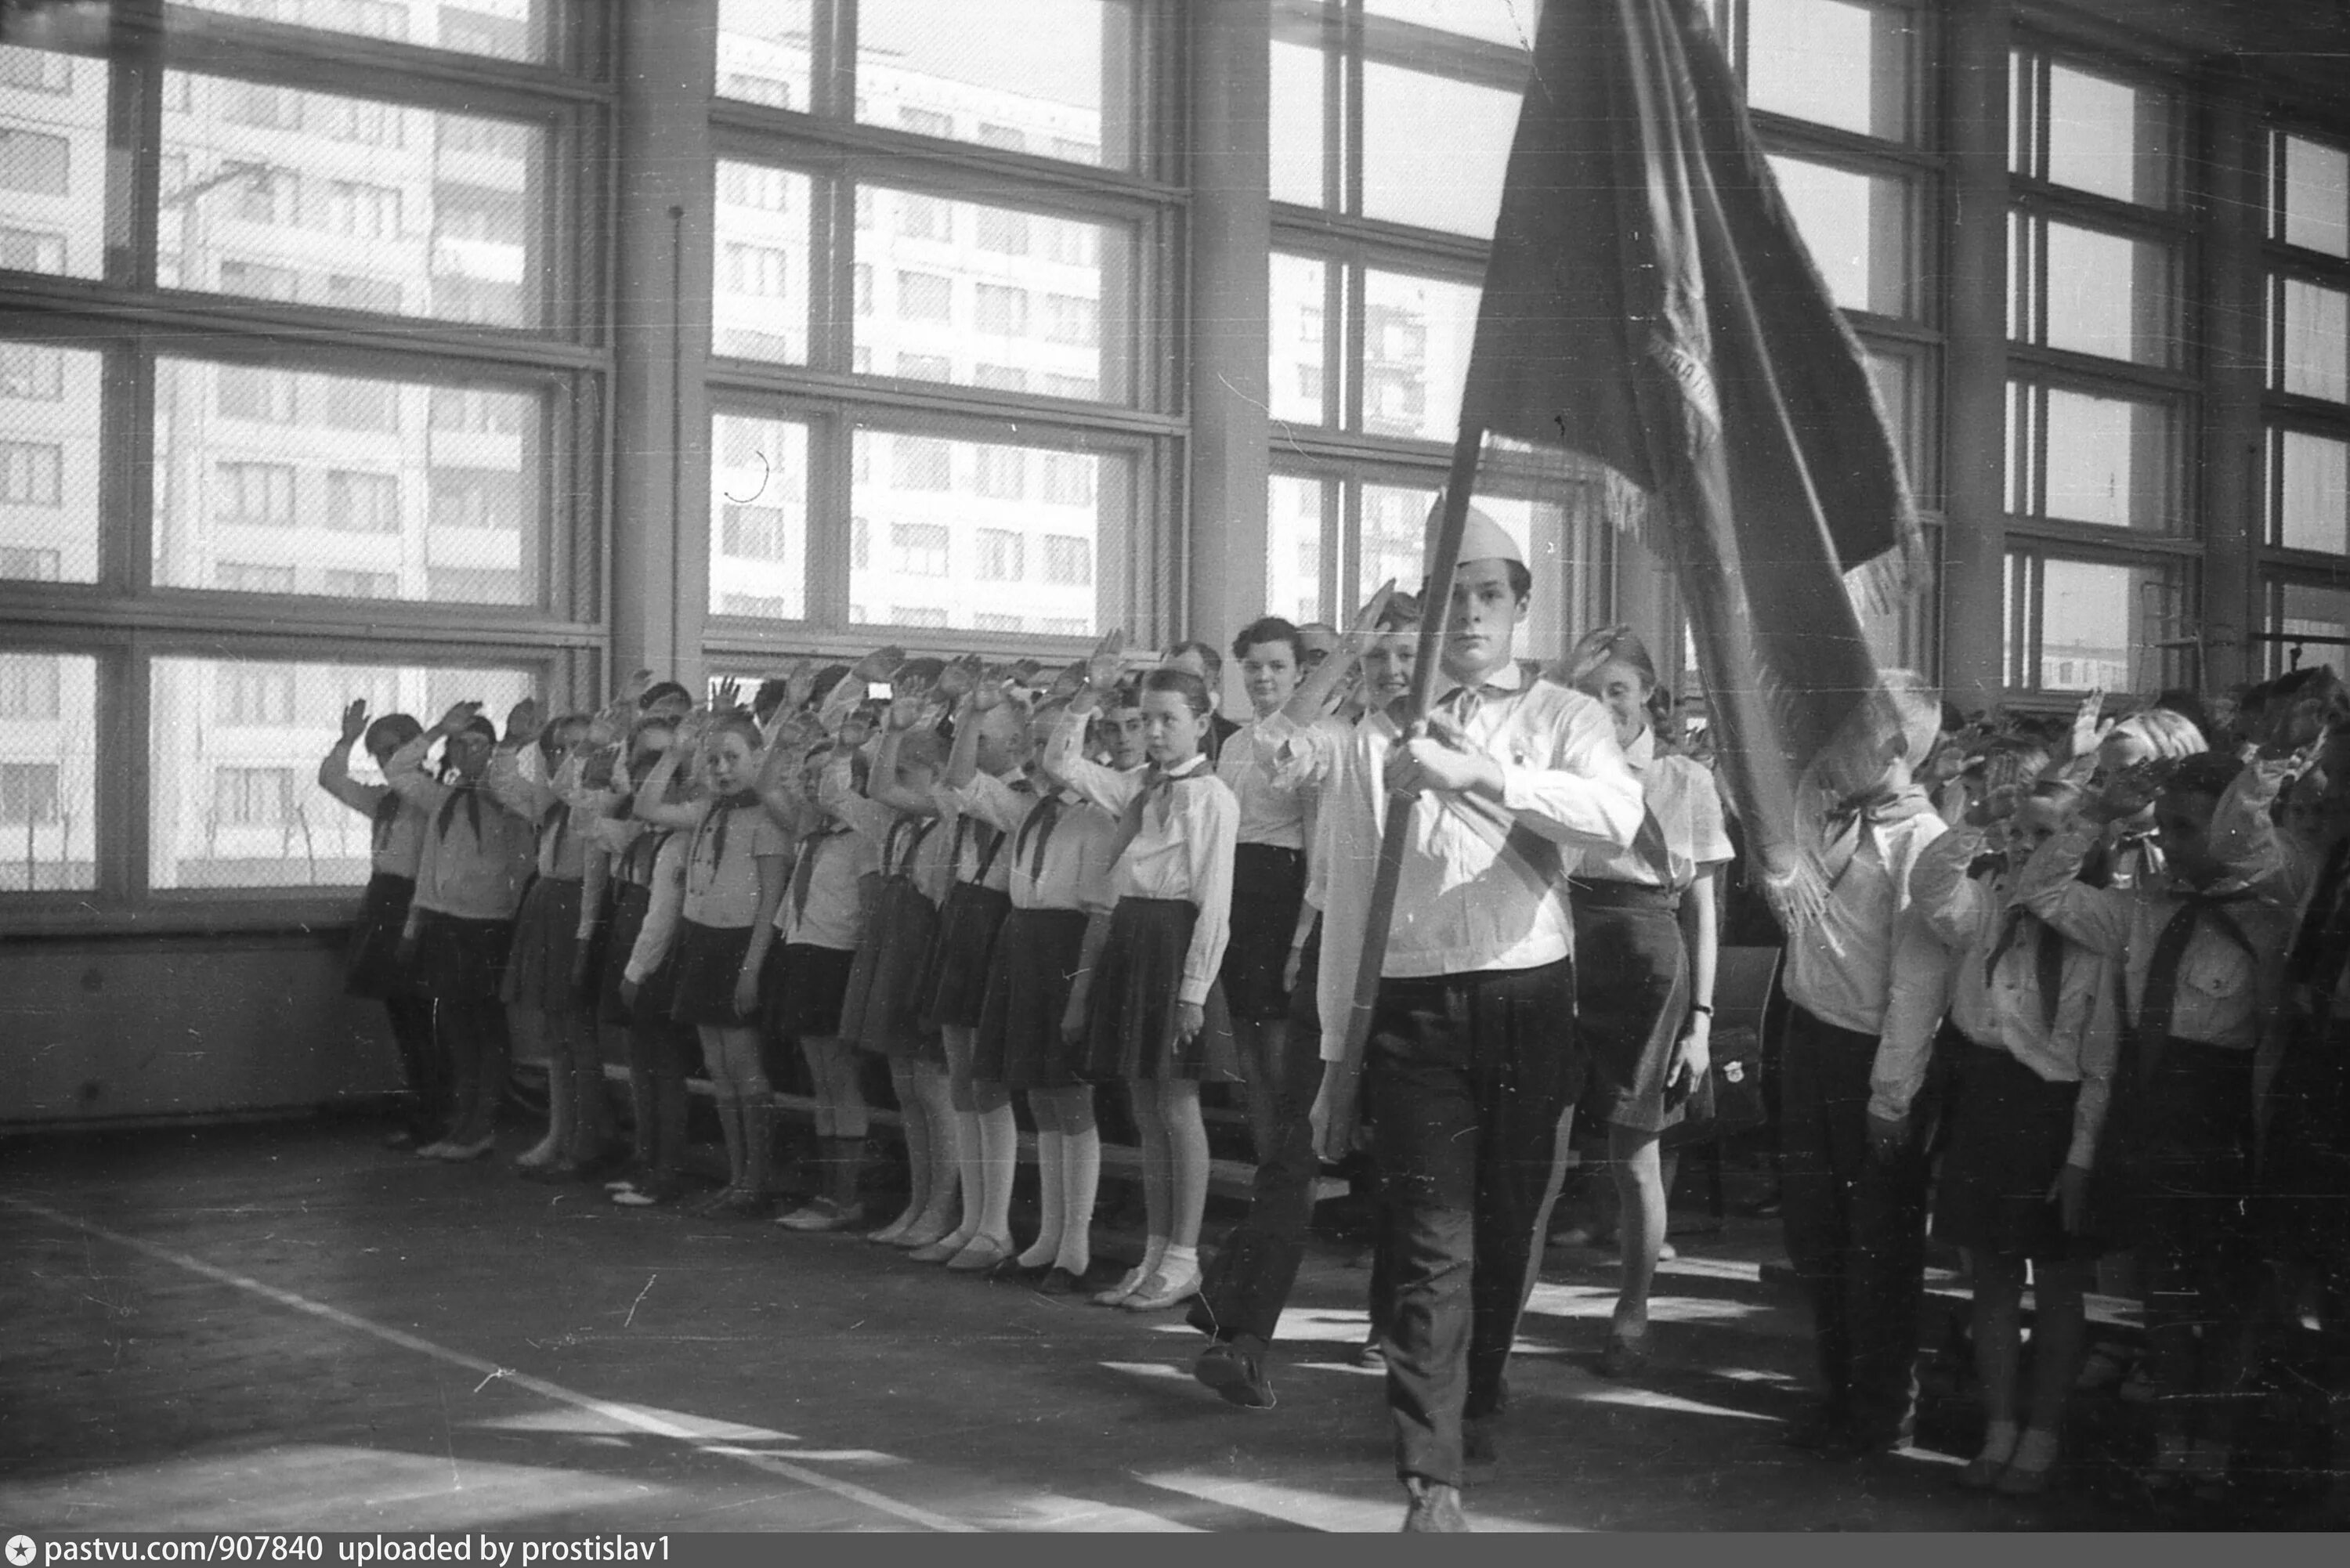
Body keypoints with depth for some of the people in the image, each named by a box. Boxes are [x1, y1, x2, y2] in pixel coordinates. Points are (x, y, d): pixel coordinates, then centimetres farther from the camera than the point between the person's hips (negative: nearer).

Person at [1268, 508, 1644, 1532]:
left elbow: (1618, 816, -17)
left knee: (1510, 1229, 15)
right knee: (1431, 1246, -4)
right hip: (1413, 1006, -1)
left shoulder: (1564, 719, 5)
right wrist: (1338, 1056, 5)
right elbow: (1348, 902, 7)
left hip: (1530, 1000, 1)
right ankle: (1431, 1480, -2)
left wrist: (1481, 772, -28)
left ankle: (1479, 1399, 39)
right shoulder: (1377, 737, 8)